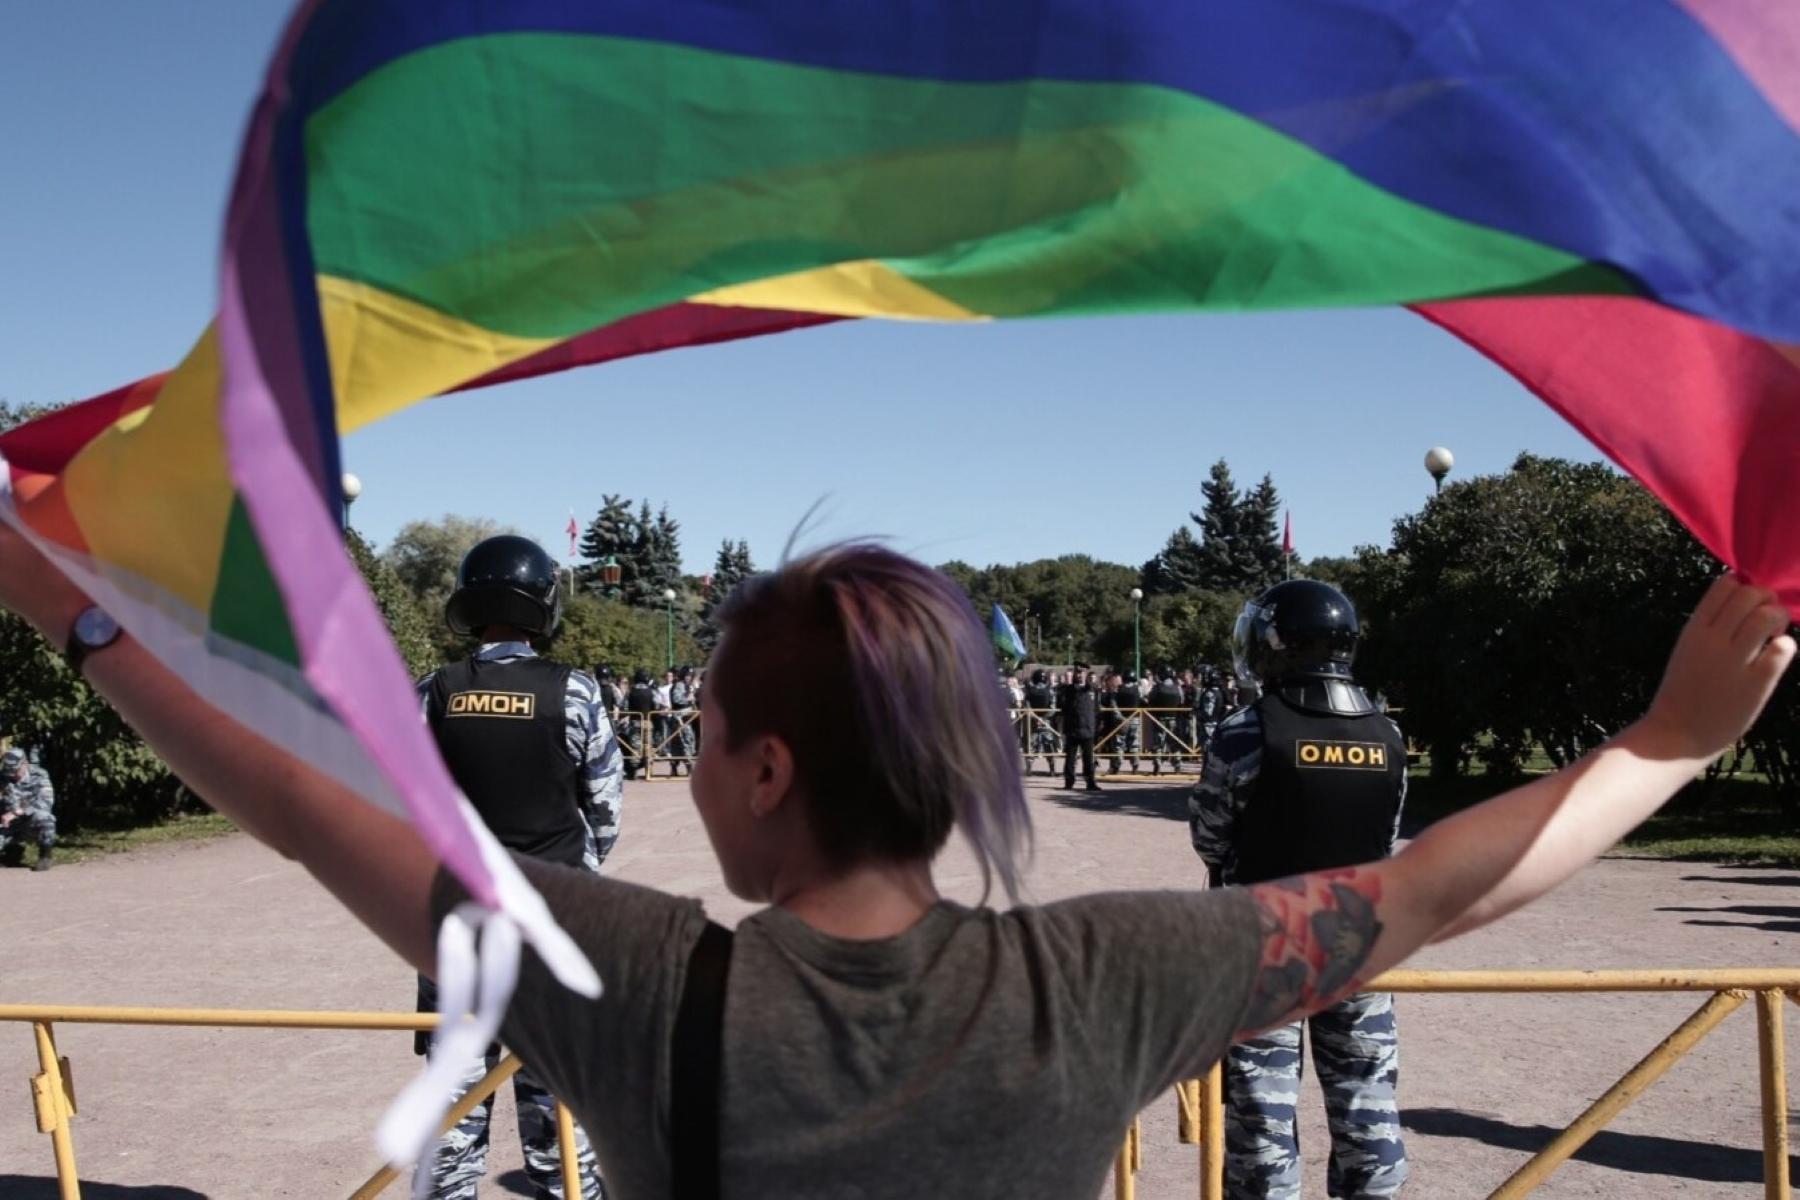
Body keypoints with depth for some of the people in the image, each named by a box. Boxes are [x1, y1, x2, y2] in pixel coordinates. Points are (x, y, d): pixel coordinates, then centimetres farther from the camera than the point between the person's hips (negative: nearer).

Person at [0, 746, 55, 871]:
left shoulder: (39, 775, -11)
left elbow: (46, 801, -24)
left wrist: (17, 812, -34)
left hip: (32, 822, -4)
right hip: (11, 824, 4)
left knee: (43, 816, -37)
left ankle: (45, 856, -17)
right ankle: (14, 848, 21)